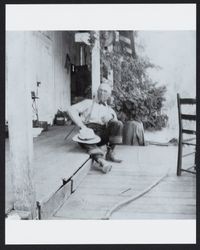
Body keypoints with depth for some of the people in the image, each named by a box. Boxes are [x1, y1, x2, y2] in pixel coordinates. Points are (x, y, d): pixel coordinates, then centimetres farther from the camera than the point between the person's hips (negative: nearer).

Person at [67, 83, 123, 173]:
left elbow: (115, 124, 12)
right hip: (88, 130, -3)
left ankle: (110, 153, -20)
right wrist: (82, 126, -15)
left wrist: (112, 117, -12)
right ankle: (100, 160, -55)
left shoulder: (110, 110, 28)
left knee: (118, 124, -22)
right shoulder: (88, 103, 17)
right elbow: (71, 110, 0)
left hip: (102, 134, 3)